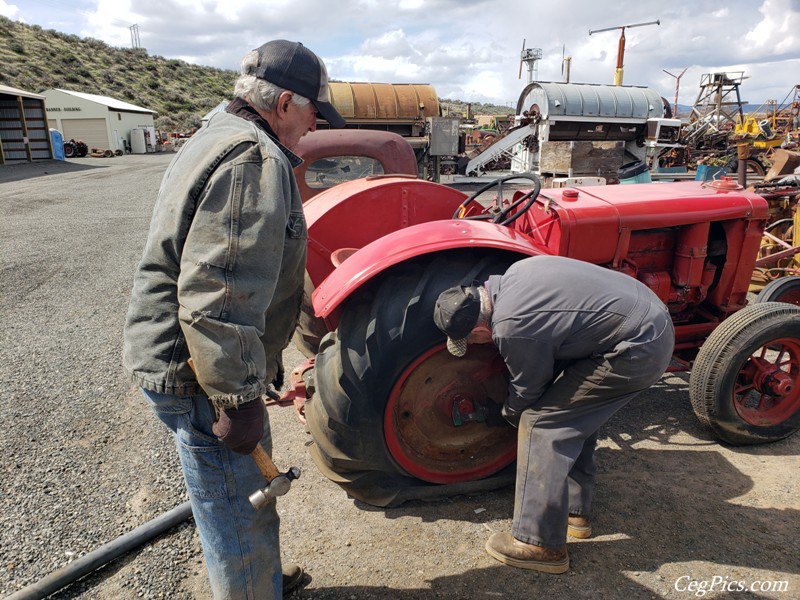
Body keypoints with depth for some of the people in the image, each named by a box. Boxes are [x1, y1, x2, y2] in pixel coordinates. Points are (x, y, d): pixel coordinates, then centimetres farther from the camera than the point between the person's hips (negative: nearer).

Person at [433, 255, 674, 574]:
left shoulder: (511, 327, -23)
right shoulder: (514, 274, 2)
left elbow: (528, 391, -5)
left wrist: (507, 415, 16)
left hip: (637, 349, -10)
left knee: (542, 422, -5)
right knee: (575, 409, 21)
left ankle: (541, 544, 5)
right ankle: (575, 510, 34)